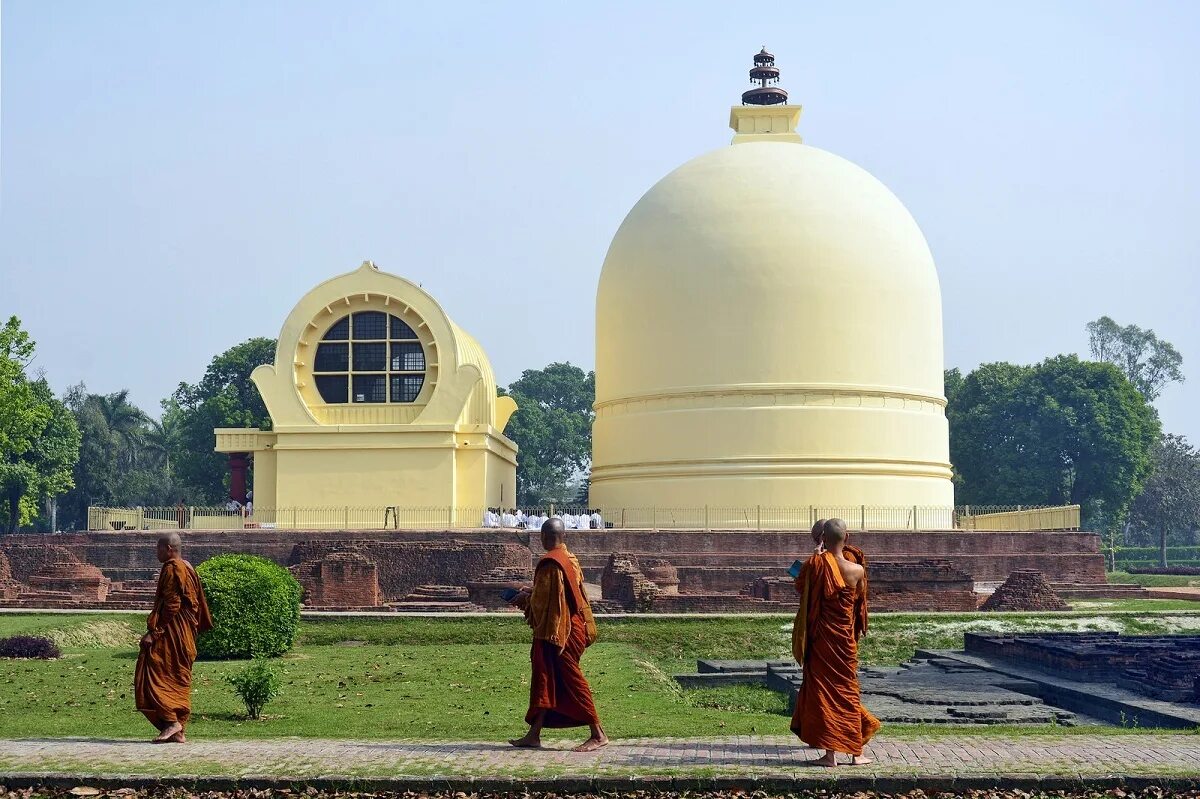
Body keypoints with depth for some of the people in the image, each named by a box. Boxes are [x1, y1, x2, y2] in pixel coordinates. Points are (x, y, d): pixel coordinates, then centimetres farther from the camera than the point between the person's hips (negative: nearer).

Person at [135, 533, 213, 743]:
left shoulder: (171, 569, -12)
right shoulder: (188, 569, 17)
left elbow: (169, 604, -20)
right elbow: (198, 602, 21)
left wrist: (153, 631, -21)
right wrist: (199, 627, 26)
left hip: (171, 631, -10)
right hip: (186, 634, 10)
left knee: (156, 673, -8)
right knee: (179, 679, 9)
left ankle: (171, 721, -16)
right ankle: (179, 732, 8)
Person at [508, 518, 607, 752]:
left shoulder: (550, 563, -18)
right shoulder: (570, 560, 10)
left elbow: (542, 601, -18)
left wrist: (524, 599, 0)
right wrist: (532, 592, 18)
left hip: (555, 630, -9)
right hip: (572, 626, 9)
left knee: (570, 680, -4)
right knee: (543, 679, 11)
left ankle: (598, 734, -1)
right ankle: (534, 734, 13)